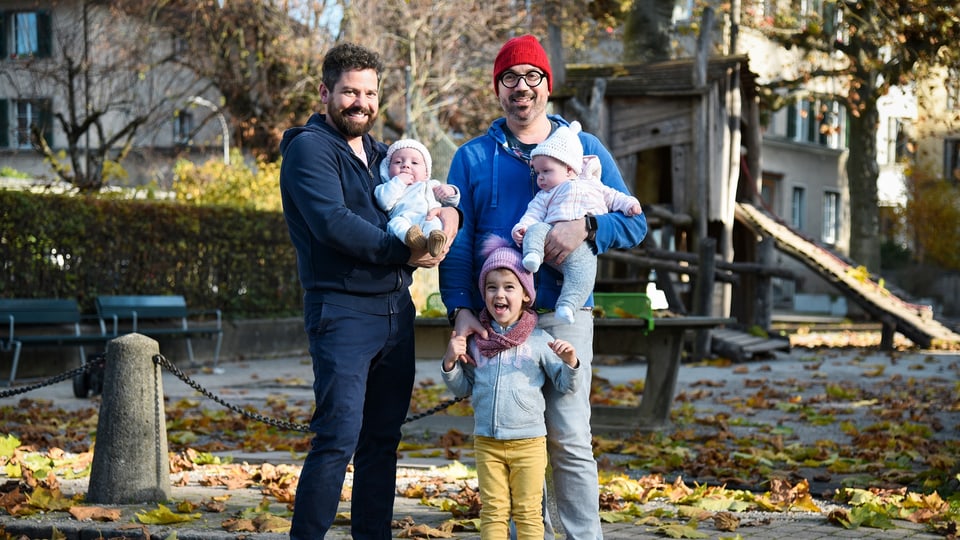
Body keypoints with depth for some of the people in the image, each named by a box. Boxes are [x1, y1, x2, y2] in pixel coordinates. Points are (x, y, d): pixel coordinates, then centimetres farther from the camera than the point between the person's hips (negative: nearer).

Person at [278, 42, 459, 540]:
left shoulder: (379, 154, 19)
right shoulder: (310, 148, -5)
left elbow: (428, 200, 20)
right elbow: (333, 223, -19)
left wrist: (448, 214, -4)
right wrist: (404, 251, -17)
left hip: (396, 311, 8)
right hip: (342, 311, -8)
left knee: (383, 439, 11)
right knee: (338, 438, -13)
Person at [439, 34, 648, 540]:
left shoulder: (584, 148, 10)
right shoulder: (472, 157, 11)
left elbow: (634, 221, 6)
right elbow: (456, 244, 6)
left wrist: (585, 227, -14)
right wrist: (461, 309, -8)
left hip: (563, 313, -1)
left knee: (569, 438, -8)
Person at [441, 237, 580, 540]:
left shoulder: (539, 341, -3)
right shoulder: (476, 341, 4)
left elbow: (565, 386, 2)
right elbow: (462, 389, 11)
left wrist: (570, 363, -18)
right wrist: (451, 362, -7)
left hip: (529, 442, -2)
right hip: (487, 442, 2)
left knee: (527, 513, 4)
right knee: (492, 512, 6)